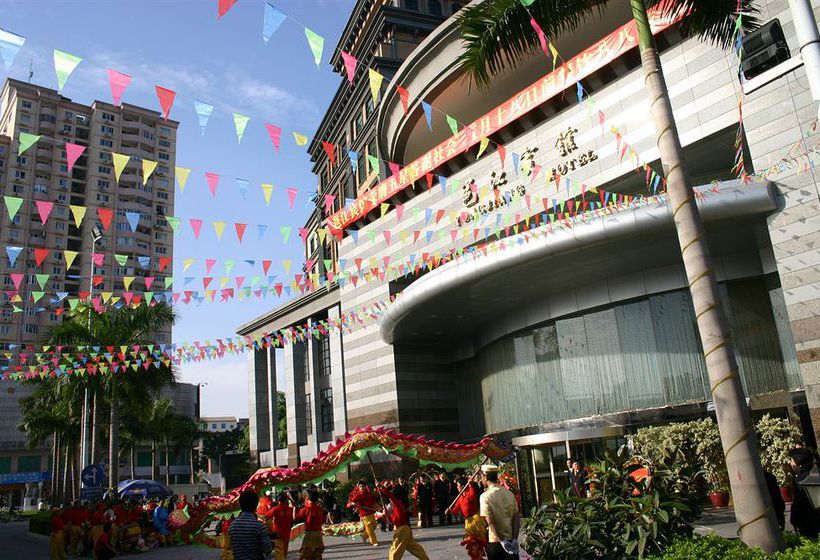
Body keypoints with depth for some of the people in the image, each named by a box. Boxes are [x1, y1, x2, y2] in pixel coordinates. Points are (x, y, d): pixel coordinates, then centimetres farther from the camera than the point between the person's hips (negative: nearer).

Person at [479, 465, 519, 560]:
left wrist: (502, 541, -16)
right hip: (511, 540, 4)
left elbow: (489, 522, -17)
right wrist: (515, 539, -1)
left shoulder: (485, 496, -12)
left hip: (495, 541, -4)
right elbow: (516, 518, 0)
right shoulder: (509, 493, 2)